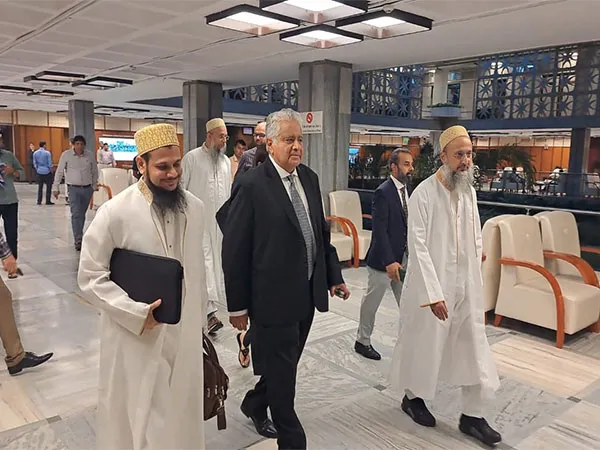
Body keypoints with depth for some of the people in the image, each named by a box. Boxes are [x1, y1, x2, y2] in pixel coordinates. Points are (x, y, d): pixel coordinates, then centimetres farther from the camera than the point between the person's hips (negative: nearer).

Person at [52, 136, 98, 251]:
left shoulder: (89, 155, 3)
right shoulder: (66, 155, -4)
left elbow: (94, 171, 15)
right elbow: (59, 171, 2)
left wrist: (94, 185, 17)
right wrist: (56, 188, 2)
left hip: (87, 189, 3)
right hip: (73, 189, -3)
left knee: (82, 214, 11)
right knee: (76, 214, -12)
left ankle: (78, 236, 27)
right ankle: (78, 240, -12)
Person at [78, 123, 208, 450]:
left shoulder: (195, 208, 0)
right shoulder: (115, 212, -14)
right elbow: (90, 277, -10)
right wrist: (136, 313, -18)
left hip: (186, 333, 4)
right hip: (136, 336, -3)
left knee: (181, 412, 18)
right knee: (137, 415, 12)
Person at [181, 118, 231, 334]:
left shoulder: (226, 161, 12)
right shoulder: (192, 158, -5)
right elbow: (180, 189, -4)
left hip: (219, 221, 6)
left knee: (215, 263, 10)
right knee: (204, 262, -12)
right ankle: (210, 312, -14)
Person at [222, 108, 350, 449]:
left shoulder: (310, 178, 6)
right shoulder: (251, 186, -14)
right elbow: (234, 250, -12)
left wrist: (334, 276, 11)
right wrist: (237, 306, -10)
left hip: (308, 294, 7)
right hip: (274, 297, -6)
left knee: (286, 366, 21)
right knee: (281, 372, 8)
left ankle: (255, 404, 48)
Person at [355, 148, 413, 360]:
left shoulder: (407, 189, 6)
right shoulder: (383, 192, -18)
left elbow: (407, 222, 10)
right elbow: (379, 230, -21)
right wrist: (389, 261, -25)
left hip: (404, 256, 7)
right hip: (384, 257, -7)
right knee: (372, 301, 9)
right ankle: (362, 341, 26)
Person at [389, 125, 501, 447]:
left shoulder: (470, 191, 5)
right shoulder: (424, 193, -16)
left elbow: (476, 240, 12)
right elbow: (418, 246, -19)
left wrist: (475, 279, 10)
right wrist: (433, 293, -21)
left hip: (467, 286, 6)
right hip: (433, 285, -6)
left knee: (475, 349, 10)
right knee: (424, 344, 11)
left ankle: (472, 416, 24)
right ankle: (412, 397, 34)